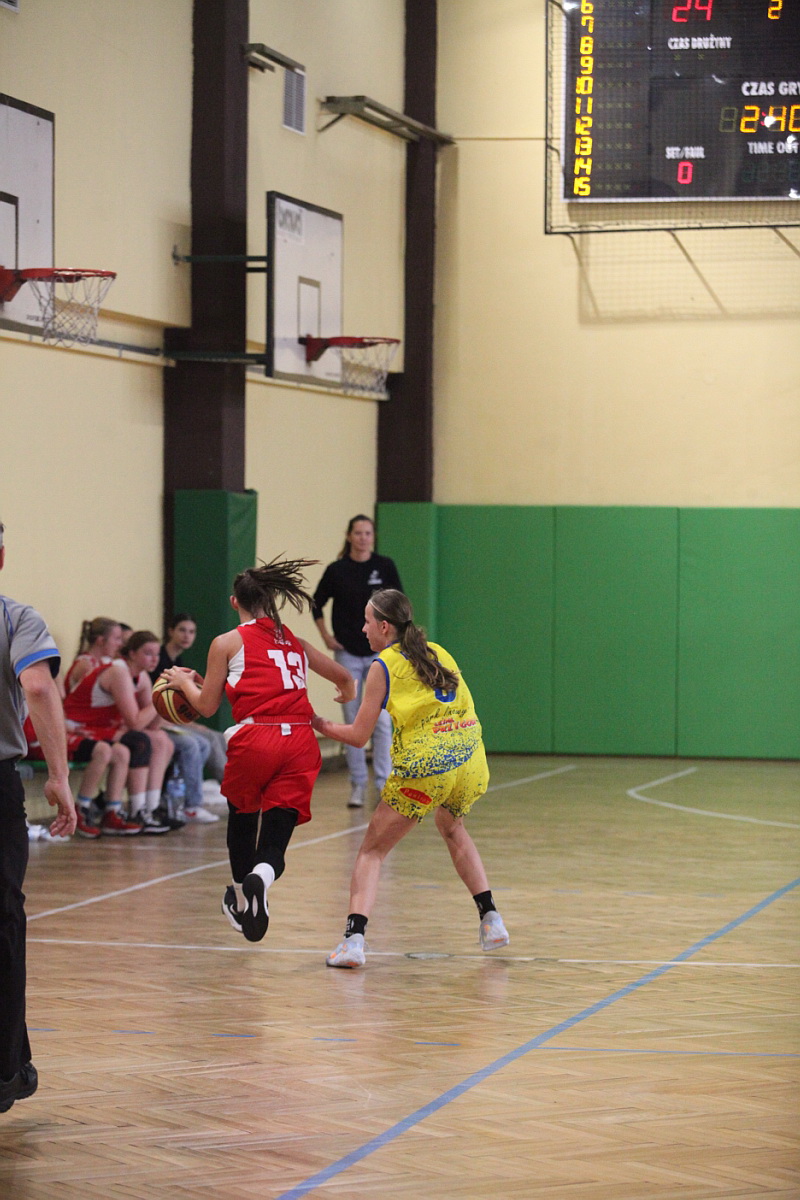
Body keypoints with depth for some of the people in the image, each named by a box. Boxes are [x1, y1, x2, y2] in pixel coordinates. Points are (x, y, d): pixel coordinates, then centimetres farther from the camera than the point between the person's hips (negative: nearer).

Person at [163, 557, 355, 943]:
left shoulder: (228, 643, 6)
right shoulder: (296, 643, 19)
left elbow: (207, 706, 10)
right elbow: (345, 679, 31)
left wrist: (185, 681, 30)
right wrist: (346, 694, 55)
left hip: (254, 740, -2)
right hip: (300, 743, 2)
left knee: (241, 820, 25)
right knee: (275, 841, 0)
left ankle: (240, 900, 39)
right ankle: (260, 879, -33)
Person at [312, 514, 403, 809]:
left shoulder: (385, 566, -2)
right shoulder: (336, 571, -2)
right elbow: (317, 604, 11)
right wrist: (325, 635, 1)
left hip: (379, 652, -1)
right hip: (347, 654, 1)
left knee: (381, 720, -6)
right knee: (353, 721, 4)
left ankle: (384, 784, 0)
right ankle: (357, 784, 11)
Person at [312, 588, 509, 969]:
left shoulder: (383, 667, 2)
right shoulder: (438, 653, 18)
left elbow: (358, 736, 3)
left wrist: (321, 725, 18)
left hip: (425, 766, -5)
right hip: (471, 759, 5)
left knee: (372, 851, 7)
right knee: (451, 828, 34)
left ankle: (354, 938, -10)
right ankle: (491, 920, 26)